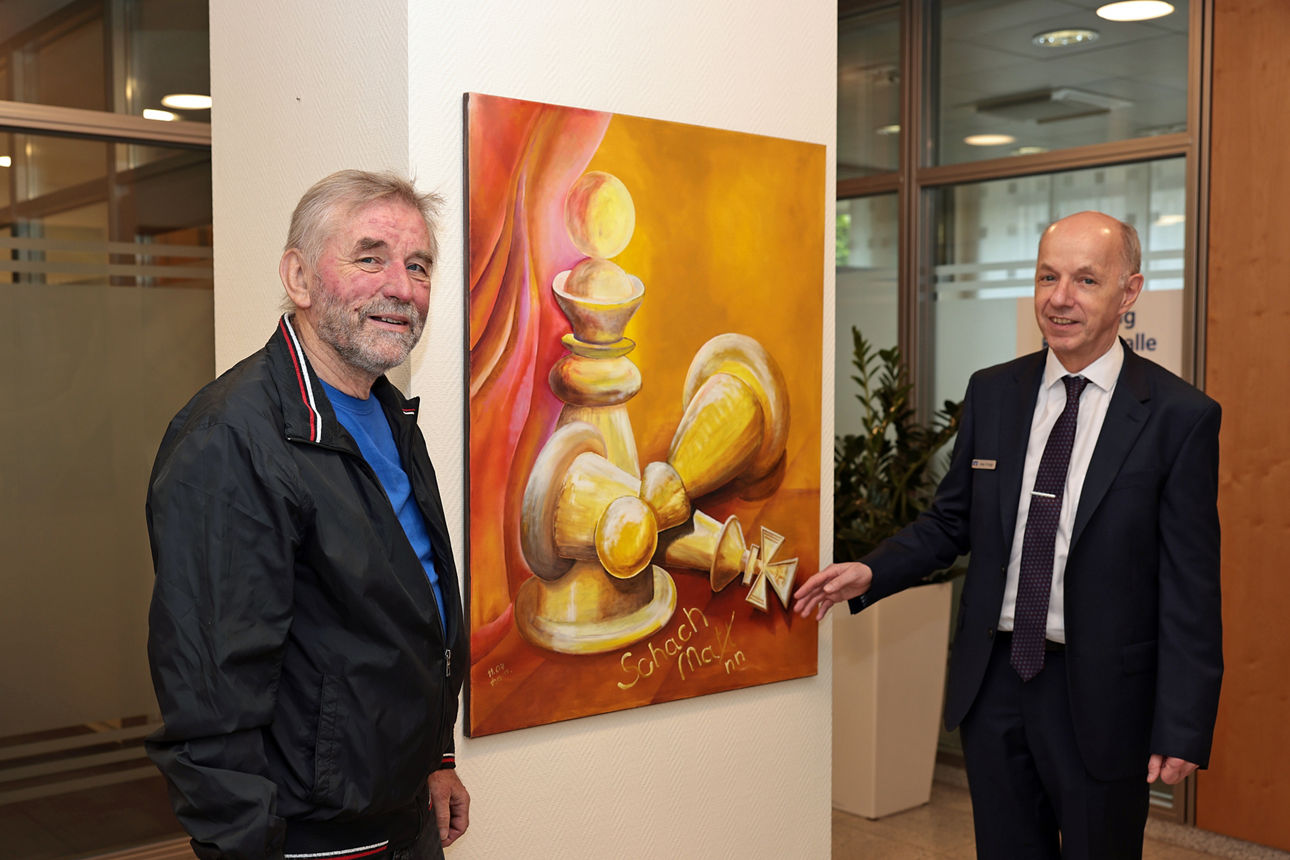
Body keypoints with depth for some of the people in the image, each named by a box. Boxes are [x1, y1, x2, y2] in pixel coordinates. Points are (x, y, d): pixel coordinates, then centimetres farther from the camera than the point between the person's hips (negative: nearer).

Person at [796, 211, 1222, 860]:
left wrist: (1182, 730, -11)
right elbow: (952, 518, 11)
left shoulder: (1180, 416, -10)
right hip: (993, 682, 4)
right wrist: (870, 573, -5)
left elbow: (1190, 586, -10)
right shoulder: (991, 393, 4)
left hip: (1099, 693, -4)